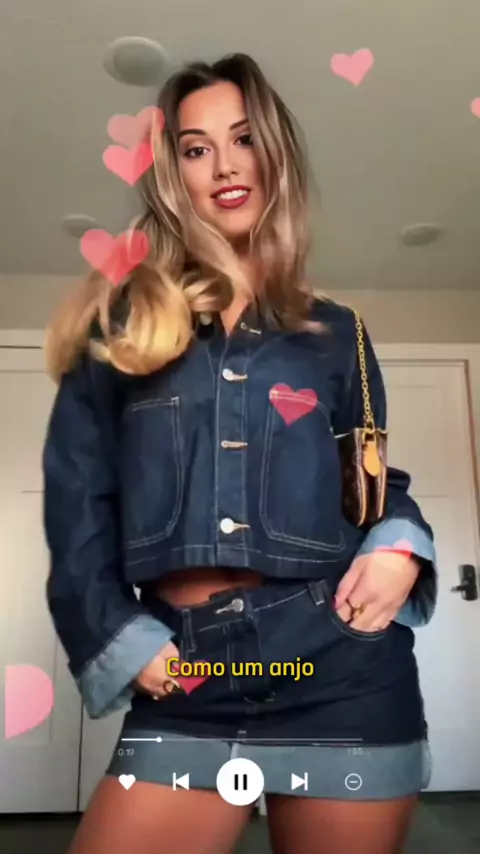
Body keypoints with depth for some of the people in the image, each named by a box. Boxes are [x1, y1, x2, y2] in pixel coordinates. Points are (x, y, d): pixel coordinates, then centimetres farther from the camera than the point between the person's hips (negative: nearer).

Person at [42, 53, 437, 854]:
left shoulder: (333, 332, 10)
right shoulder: (123, 324, 8)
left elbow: (378, 475, 15)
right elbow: (77, 500, 3)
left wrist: (400, 550, -5)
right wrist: (117, 639, -6)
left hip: (343, 663, 1)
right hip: (183, 677, 0)